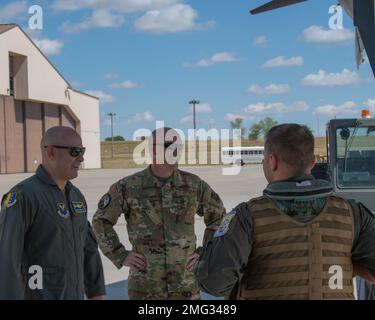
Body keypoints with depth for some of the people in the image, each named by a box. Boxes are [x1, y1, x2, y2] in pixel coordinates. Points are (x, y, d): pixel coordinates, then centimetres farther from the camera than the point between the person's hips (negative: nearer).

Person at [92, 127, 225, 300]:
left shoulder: (193, 184, -2)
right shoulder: (129, 186, -7)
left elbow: (219, 218, 10)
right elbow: (101, 220, 3)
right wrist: (121, 256, -5)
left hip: (185, 284, 2)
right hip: (145, 285, -1)